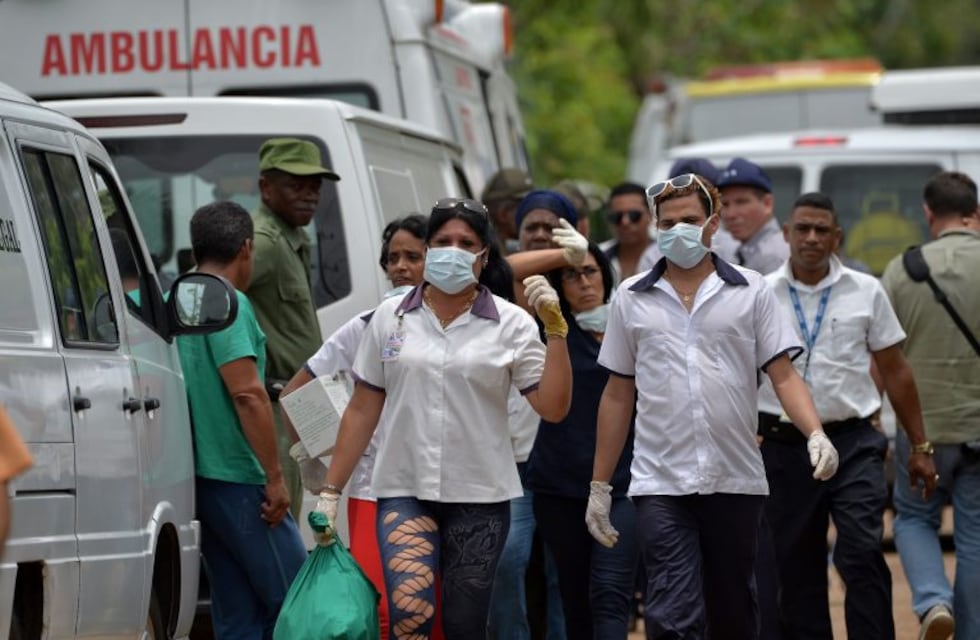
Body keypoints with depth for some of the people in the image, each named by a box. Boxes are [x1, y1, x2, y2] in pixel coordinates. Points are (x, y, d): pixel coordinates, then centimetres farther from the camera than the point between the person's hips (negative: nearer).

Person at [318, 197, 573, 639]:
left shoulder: (511, 324, 0)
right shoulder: (390, 317, 5)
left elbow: (553, 407, -6)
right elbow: (362, 411, 10)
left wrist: (555, 329, -15)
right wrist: (330, 491, 8)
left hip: (479, 497, 0)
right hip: (404, 490, 0)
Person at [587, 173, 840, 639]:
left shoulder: (751, 292, 4)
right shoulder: (631, 299, 8)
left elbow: (783, 375, 1)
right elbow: (618, 395, 11)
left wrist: (816, 434, -17)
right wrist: (599, 485, 9)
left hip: (736, 480, 1)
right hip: (660, 484, -1)